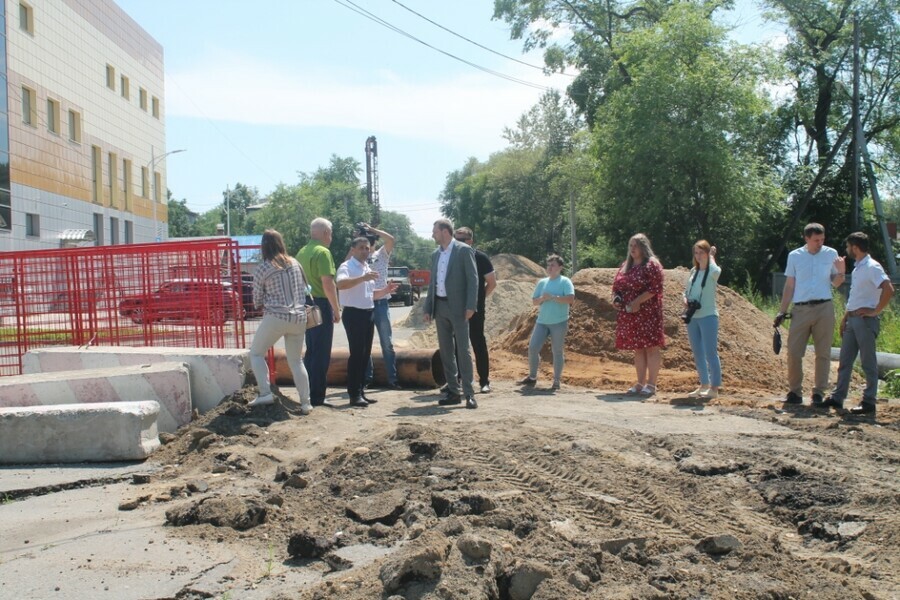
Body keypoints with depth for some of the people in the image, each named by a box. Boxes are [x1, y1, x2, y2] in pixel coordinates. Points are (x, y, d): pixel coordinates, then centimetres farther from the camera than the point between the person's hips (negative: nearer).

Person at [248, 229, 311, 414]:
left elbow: (257, 301, 3)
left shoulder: (262, 269, -4)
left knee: (256, 353, 13)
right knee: (296, 360, 14)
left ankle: (265, 393, -1)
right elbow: (304, 289, 14)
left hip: (276, 317, -5)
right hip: (298, 318, 5)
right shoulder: (295, 264, 8)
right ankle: (305, 403, 11)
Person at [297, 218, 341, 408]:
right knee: (321, 354, -2)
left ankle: (308, 393, 23)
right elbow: (328, 283, -20)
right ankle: (317, 397, 1)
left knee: (311, 351, 17)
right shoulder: (322, 252, -14)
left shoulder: (302, 252, 13)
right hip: (321, 305, -9)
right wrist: (336, 309, -14)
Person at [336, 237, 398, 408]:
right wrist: (362, 278, -38)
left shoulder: (367, 268, 18)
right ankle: (354, 395, -5)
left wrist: (385, 290, 9)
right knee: (356, 353, -9)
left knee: (365, 354, 10)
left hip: (368, 313, 8)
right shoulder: (347, 267, -8)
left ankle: (360, 391, 17)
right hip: (354, 313, -8)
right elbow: (340, 284, -29)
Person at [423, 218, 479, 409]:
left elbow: (473, 279, -9)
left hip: (457, 307, -6)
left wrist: (470, 306, -17)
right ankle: (453, 391, 14)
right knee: (445, 351, 7)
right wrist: (428, 308, 12)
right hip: (439, 307, 7)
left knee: (463, 350, -6)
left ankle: (469, 393, -1)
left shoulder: (464, 250, -5)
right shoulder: (435, 254, 15)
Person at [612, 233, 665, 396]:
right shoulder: (625, 265, 17)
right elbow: (616, 285, 21)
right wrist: (615, 297, 0)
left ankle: (651, 384, 1)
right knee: (637, 348, 11)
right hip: (629, 314, 7)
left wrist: (637, 301, -21)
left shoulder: (652, 264, -5)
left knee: (651, 347, -4)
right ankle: (640, 383, 17)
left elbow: (655, 288, -15)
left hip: (648, 313, -7)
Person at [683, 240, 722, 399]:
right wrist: (685, 301, -4)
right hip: (692, 317, 7)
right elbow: (686, 291, 18)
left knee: (710, 353, -6)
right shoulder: (693, 271, 12)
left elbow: (715, 271, -30)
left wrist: (711, 256, -12)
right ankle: (704, 385, 23)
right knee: (698, 354, 12)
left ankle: (714, 388, -1)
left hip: (708, 316, -7)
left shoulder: (713, 272, -5)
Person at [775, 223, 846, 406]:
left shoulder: (831, 254, 7)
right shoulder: (794, 256, 7)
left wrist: (841, 273, -9)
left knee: (823, 353, 3)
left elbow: (835, 284, 12)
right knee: (794, 352, -4)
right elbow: (789, 286, 10)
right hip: (801, 309, 0)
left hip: (824, 308, 0)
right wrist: (782, 311, 5)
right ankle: (795, 392, 6)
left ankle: (819, 393, 12)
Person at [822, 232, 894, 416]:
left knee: (868, 363, -1)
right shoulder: (857, 268, 16)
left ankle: (869, 402, 5)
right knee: (845, 361, 10)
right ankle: (837, 398, 16)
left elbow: (889, 290, -25)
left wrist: (875, 311, -20)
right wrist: (845, 318, 18)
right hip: (852, 319, 9)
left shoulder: (872, 267, -13)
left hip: (866, 320, -9)